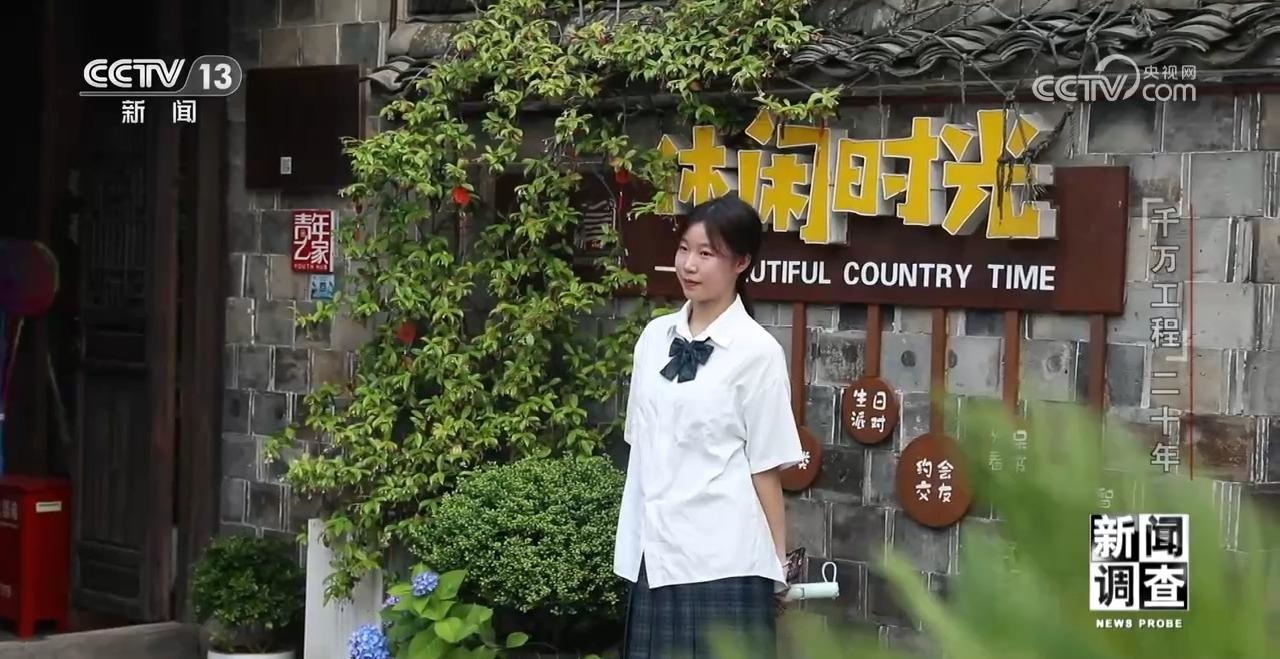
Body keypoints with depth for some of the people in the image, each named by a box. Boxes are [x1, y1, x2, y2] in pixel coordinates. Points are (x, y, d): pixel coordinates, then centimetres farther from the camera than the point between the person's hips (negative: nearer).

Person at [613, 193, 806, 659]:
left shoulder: (757, 351, -8)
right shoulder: (655, 337, 8)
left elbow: (765, 468, -6)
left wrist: (777, 564, -2)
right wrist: (635, 538, 11)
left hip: (724, 558, -5)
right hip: (654, 552, 5)